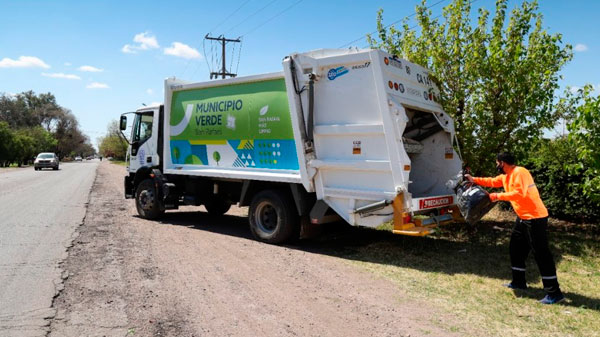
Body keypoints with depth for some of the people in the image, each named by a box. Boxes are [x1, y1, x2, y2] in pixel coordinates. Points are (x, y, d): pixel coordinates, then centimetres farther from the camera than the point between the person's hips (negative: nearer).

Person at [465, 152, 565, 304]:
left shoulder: (520, 172, -18)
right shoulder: (506, 176, 11)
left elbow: (519, 193, -28)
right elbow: (493, 182, 24)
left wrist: (498, 196, -21)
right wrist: (474, 179, 19)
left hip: (535, 218, -11)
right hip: (523, 218, 11)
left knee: (541, 253, -9)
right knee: (516, 249, 17)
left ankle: (555, 293, -3)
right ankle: (519, 282, 29)